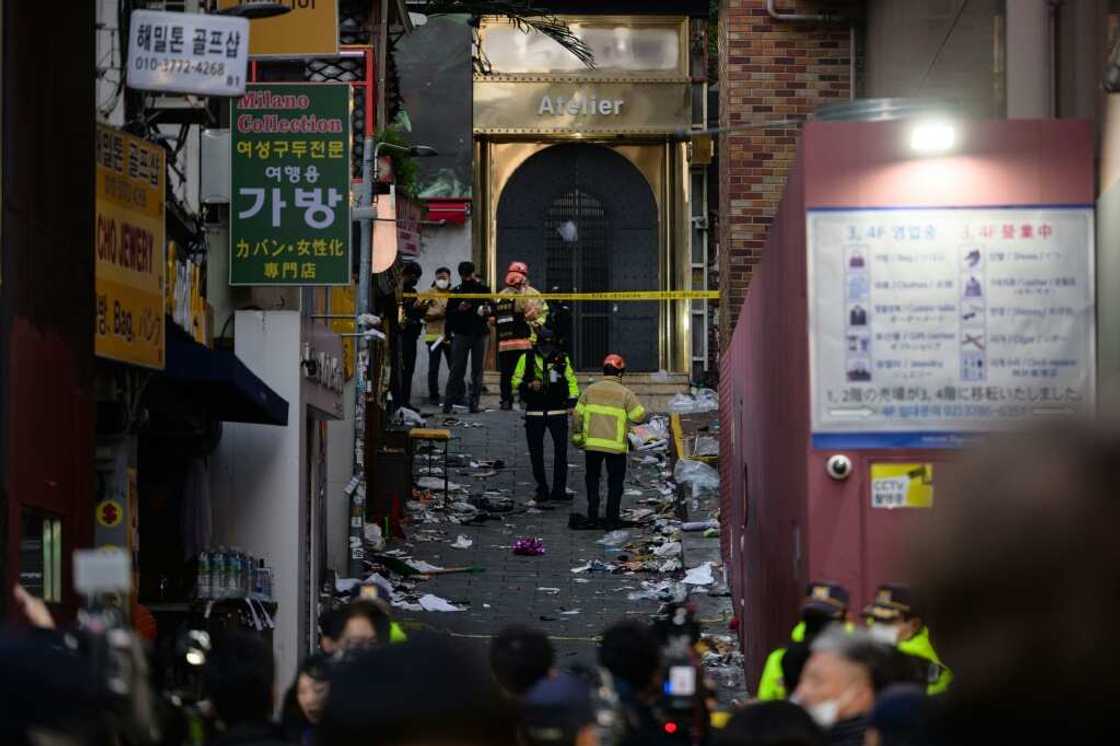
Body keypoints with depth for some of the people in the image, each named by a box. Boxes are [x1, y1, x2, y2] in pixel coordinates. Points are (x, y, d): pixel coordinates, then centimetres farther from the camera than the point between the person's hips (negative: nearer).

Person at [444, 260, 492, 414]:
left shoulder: (484, 290, 9)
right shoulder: (456, 291, 7)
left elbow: (492, 308, 15)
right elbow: (449, 314, 5)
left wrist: (487, 311, -7)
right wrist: (459, 309, -14)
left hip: (480, 334, 1)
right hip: (461, 334, -1)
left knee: (477, 370, 1)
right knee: (457, 369, -6)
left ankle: (474, 402, 3)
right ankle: (449, 402, -6)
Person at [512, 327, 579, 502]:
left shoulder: (562, 359, 4)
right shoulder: (527, 359, 2)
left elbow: (572, 382, 11)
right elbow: (516, 381, 6)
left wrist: (572, 403, -2)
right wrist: (529, 385, -14)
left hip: (558, 411, 0)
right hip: (534, 413, 0)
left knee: (561, 450, -8)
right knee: (536, 453, 3)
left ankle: (559, 489, -4)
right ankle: (542, 489, 13)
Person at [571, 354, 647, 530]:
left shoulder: (590, 390, 2)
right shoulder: (625, 393, -7)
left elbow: (577, 416, 4)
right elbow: (640, 416, -9)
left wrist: (577, 436, 15)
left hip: (592, 443, 3)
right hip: (615, 446, -2)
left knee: (592, 479, 17)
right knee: (615, 482, 10)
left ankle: (592, 517, 15)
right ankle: (612, 519, 8)